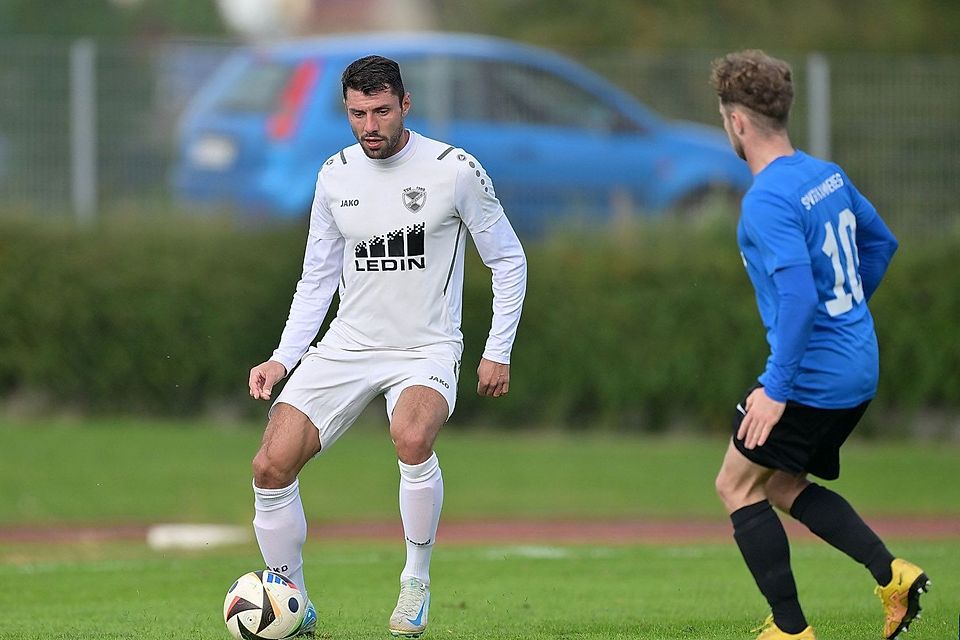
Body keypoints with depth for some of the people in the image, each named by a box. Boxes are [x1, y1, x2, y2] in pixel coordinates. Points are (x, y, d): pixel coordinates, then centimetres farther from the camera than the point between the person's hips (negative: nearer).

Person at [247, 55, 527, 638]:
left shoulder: (455, 170, -7)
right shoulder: (335, 175, 5)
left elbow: (508, 260, 3)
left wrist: (499, 353, -2)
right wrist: (283, 359, 4)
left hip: (427, 350, -4)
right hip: (346, 347, 4)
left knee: (412, 437, -36)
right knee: (272, 465, -12)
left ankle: (416, 584, -15)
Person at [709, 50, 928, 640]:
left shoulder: (768, 200, -21)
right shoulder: (828, 175, 7)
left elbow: (798, 294, -30)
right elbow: (881, 243, 22)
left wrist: (776, 387, -27)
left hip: (811, 374, -9)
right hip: (859, 369, 9)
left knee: (737, 485, 7)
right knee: (779, 483, 21)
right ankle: (892, 575, 7)